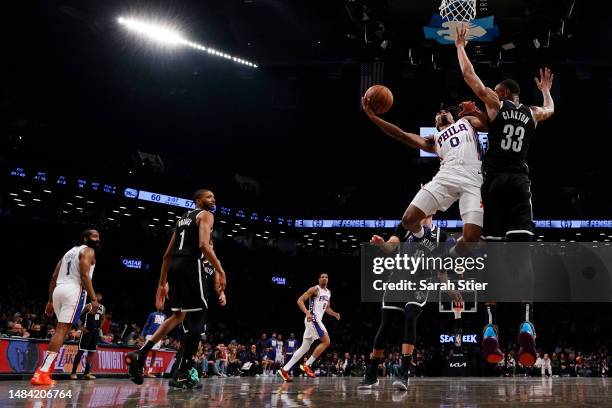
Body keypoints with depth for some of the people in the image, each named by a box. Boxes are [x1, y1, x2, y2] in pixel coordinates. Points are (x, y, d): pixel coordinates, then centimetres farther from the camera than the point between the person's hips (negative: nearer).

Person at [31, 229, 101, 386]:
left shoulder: (69, 252, 27)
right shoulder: (88, 251, 3)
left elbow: (54, 277, 22)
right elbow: (84, 275, -12)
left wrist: (50, 301, 23)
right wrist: (94, 299, -15)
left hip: (59, 290, 8)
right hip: (74, 291, -8)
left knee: (61, 329, 20)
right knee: (62, 330, -12)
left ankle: (47, 367, 16)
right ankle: (42, 372, -20)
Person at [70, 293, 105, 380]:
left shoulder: (102, 308, 10)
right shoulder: (88, 306, -7)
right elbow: (80, 317, -4)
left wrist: (99, 328, 9)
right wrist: (82, 327, -13)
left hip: (96, 331, 6)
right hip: (87, 330, -6)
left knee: (91, 352, 6)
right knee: (81, 351, -8)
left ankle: (86, 373, 12)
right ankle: (73, 372, -5)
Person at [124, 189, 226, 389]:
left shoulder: (183, 218, 27)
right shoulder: (206, 214, 3)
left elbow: (167, 254, 24)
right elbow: (203, 245, -16)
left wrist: (162, 283, 26)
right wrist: (220, 270, -15)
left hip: (174, 267, 8)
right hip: (191, 265, -8)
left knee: (179, 316, 20)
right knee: (197, 318, -1)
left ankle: (141, 354, 6)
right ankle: (182, 374, -3)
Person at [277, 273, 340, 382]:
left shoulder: (328, 292, 19)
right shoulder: (315, 289, -7)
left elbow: (327, 308, 30)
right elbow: (299, 300, -13)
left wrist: (334, 314, 10)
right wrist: (307, 313, -28)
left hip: (317, 320, 9)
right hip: (313, 318, -9)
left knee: (304, 347, 7)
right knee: (326, 341, -15)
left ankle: (284, 370, 7)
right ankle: (307, 365, -12)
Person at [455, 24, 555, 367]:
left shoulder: (495, 105, 9)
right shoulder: (533, 114, 19)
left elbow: (470, 76, 13)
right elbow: (551, 109, 43)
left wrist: (460, 46, 27)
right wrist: (546, 89, 62)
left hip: (495, 182, -2)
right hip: (520, 183, 2)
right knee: (522, 251, -10)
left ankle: (491, 329, -12)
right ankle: (527, 325, -27)